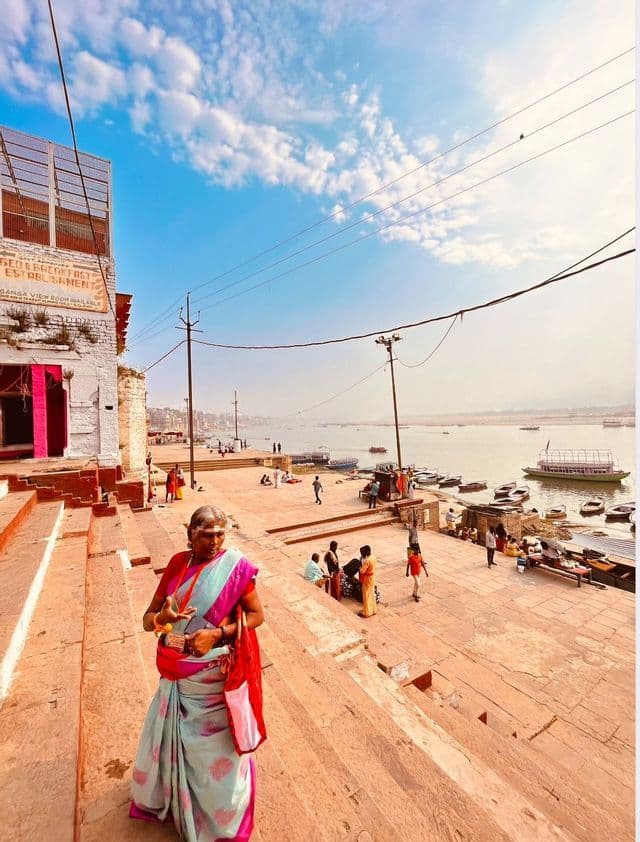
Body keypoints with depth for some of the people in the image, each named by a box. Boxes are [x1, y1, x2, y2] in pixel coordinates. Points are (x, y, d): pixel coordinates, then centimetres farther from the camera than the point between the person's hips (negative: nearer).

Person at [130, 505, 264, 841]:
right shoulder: (177, 563, -7)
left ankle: (221, 815, 47)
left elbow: (256, 615, -12)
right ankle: (168, 795, 58)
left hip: (212, 675, -4)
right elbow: (147, 618, -4)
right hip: (175, 672, 4)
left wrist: (216, 634, -22)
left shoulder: (235, 565, -20)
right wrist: (163, 617, -26)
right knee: (169, 735, 24)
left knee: (214, 745, 16)